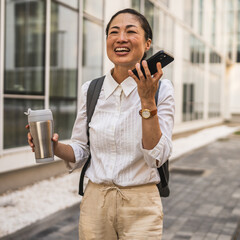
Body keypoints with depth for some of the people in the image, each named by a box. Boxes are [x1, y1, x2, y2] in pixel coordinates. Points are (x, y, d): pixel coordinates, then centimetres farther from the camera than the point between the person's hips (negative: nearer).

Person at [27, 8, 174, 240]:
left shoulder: (161, 89, -8)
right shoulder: (90, 90, -1)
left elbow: (157, 157, -15)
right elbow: (80, 152, 6)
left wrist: (147, 101, -23)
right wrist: (55, 147, -13)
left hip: (140, 206, -2)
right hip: (95, 202, 3)